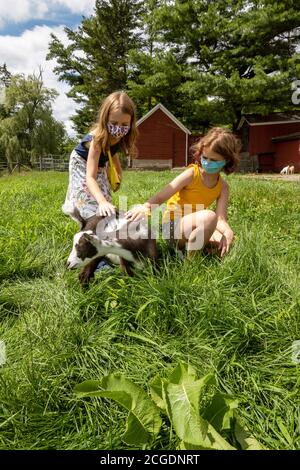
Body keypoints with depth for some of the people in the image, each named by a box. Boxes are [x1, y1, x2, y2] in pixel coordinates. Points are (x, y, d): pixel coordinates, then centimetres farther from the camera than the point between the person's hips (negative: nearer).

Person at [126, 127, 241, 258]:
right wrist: (146, 207, -44)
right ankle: (190, 258, -19)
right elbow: (160, 197, -22)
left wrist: (228, 231, -35)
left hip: (193, 225, 6)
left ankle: (185, 244, -4)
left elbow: (220, 218, -12)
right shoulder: (192, 174, -15)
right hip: (173, 224, -6)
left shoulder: (223, 187, 0)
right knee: (209, 216, -33)